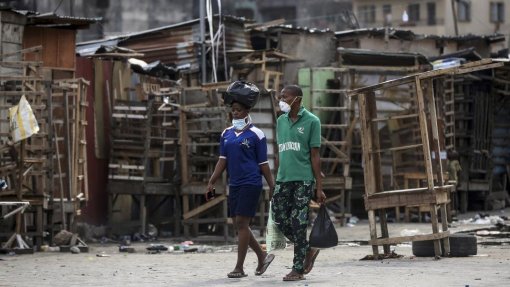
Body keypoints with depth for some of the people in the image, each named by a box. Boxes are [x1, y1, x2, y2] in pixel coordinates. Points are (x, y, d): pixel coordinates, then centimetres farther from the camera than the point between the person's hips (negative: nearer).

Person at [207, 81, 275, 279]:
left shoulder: (255, 135, -5)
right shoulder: (227, 134, 11)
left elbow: (263, 164, -3)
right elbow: (222, 160, 11)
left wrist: (272, 186, -3)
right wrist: (212, 182, 3)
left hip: (251, 184, -7)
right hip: (234, 184, 7)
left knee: (241, 223, -9)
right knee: (238, 225, 8)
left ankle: (239, 267, -5)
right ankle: (262, 257, 25)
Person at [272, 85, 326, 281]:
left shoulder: (311, 121, -2)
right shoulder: (281, 121, 14)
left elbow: (315, 156, -3)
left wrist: (319, 188, -5)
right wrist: (275, 180, 16)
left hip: (303, 180, -6)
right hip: (283, 180, 6)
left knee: (298, 224, -4)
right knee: (280, 220, 3)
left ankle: (298, 269, 2)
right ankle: (308, 250, 23)